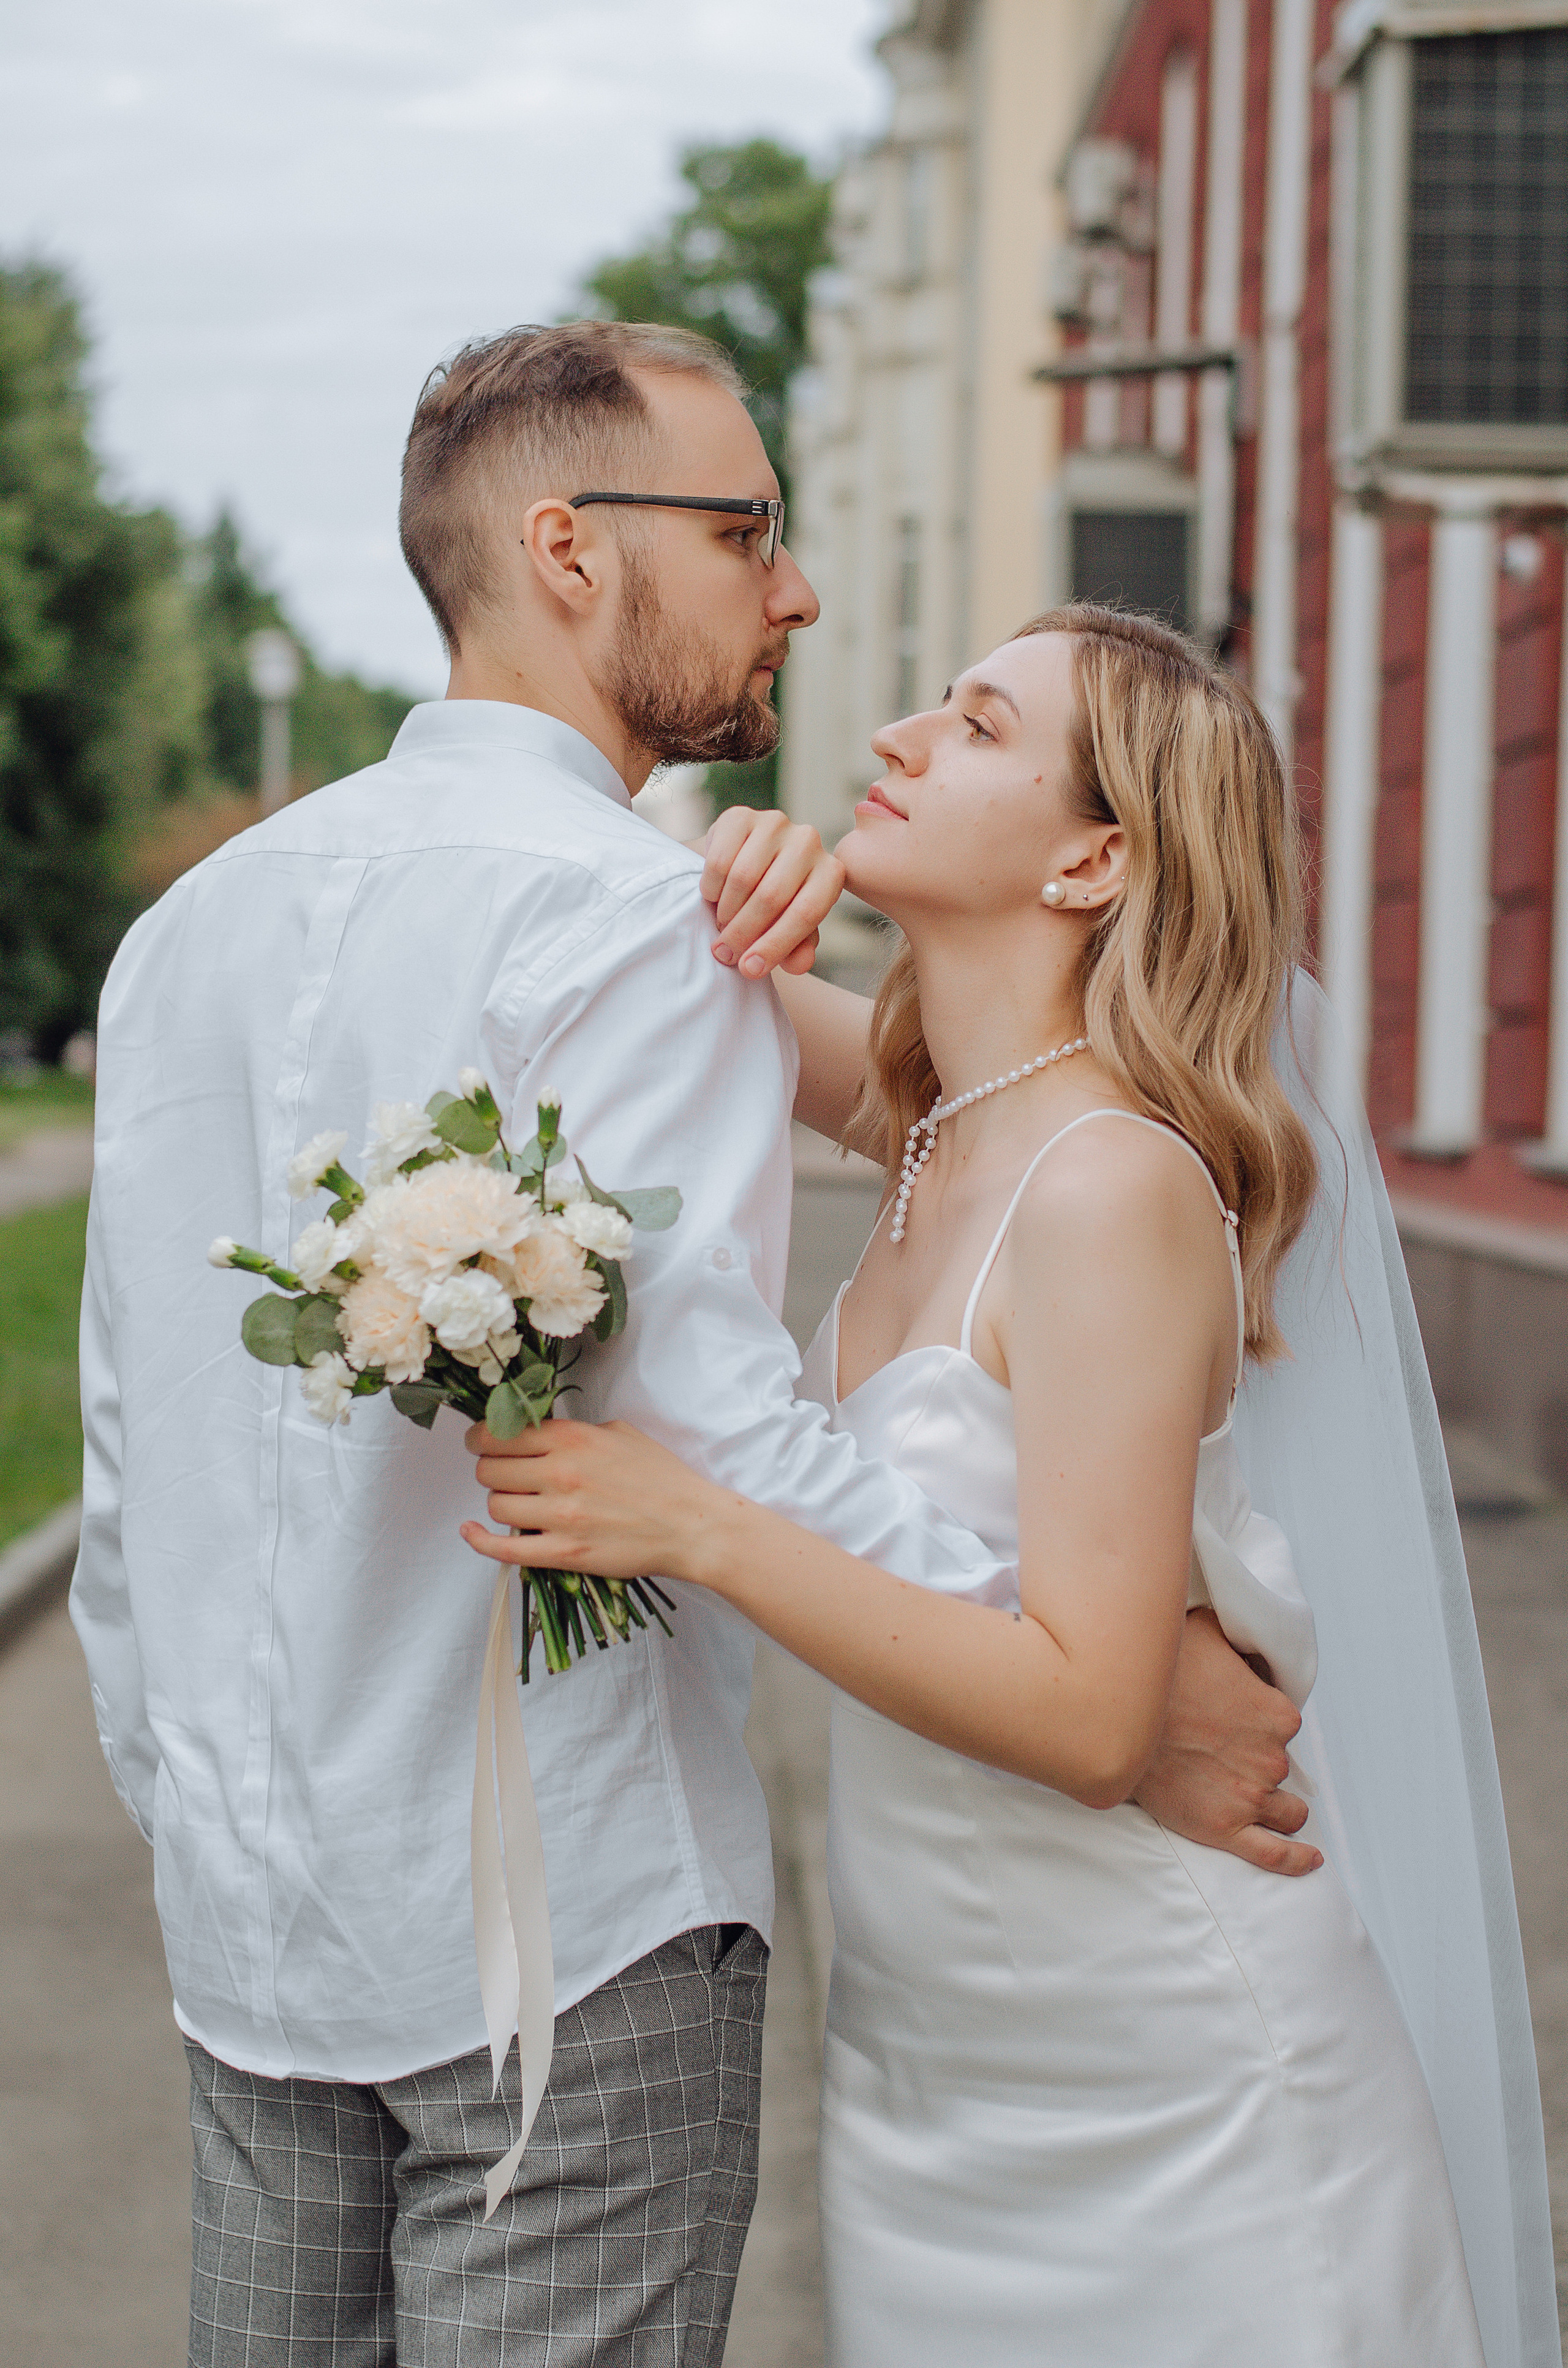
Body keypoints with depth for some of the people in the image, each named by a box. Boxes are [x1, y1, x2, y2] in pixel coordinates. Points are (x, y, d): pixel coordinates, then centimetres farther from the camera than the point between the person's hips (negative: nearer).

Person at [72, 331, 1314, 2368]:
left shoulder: (192, 918, 10)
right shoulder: (634, 919, -15)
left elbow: (129, 1442, 14)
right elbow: (703, 1422, -23)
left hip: (249, 1912, 8)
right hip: (566, 1921, -7)